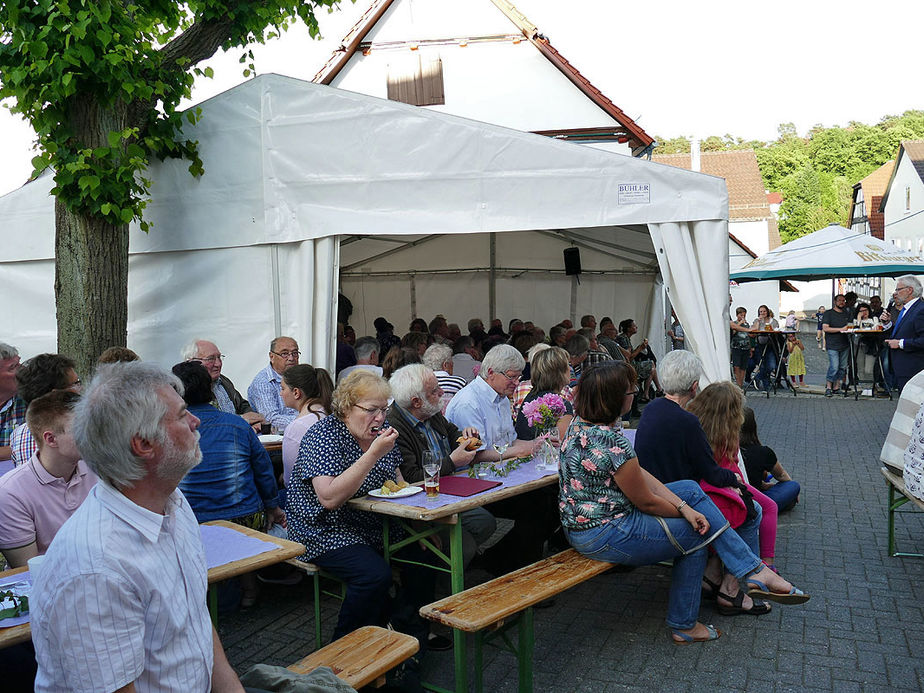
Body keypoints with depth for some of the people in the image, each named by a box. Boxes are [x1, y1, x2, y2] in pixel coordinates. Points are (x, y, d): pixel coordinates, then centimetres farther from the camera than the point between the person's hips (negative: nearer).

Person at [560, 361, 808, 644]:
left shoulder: (582, 423, 2)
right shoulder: (611, 441, -28)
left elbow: (639, 474, 5)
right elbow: (646, 502, -15)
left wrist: (684, 507, -1)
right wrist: (685, 512, 4)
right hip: (603, 536, -9)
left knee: (690, 489, 9)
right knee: (695, 535, 8)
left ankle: (753, 571, 13)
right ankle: (683, 626, 23)